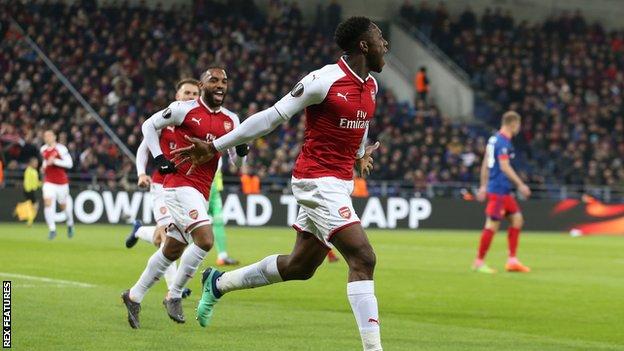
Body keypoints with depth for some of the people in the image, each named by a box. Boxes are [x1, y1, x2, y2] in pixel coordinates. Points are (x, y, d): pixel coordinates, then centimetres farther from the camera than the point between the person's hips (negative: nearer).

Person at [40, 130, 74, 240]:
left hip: (62, 182, -3)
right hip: (49, 182, 3)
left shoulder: (61, 149, -13)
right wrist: (44, 166, 6)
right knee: (48, 203, -17)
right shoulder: (43, 149, 6)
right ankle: (52, 229, -14)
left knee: (64, 205, 11)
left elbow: (69, 163, -18)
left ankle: (70, 223, 41)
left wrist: (55, 161, -25)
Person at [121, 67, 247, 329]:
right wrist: (159, 159, -6)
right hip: (180, 183, -7)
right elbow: (149, 125, 4)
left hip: (201, 192, 7)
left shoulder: (230, 120, 10)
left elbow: (236, 162, 11)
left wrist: (242, 150, -12)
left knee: (172, 250, 13)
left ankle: (134, 296, 27)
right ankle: (174, 296, -7)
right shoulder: (184, 109, -6)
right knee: (205, 240, -21)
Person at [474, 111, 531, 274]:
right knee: (493, 224, -6)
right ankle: (479, 262, 0)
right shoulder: (503, 142, -15)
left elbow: (485, 164, 18)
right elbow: (505, 167, -20)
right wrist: (520, 185, -17)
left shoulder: (494, 139, 14)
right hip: (499, 190, -10)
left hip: (503, 191, 10)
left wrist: (484, 186, 22)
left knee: (517, 219, 10)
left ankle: (512, 260, 9)